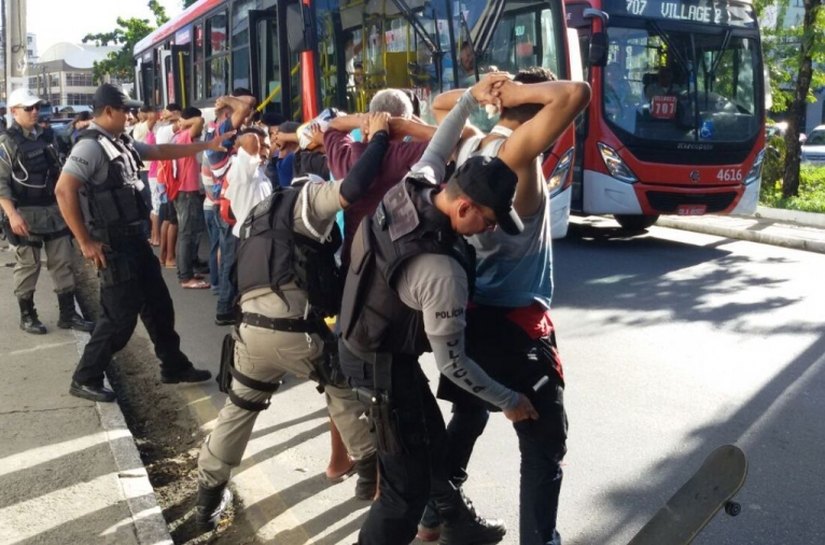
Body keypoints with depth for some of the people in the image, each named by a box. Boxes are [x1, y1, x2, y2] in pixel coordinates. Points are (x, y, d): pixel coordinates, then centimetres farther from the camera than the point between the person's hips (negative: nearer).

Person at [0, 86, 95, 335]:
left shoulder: (45, 137, 10)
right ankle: (27, 316, 17)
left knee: (63, 263, 7)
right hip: (26, 215, -6)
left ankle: (68, 314, 14)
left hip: (55, 211, 6)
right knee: (28, 266, 3)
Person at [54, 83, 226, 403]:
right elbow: (63, 191, -25)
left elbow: (162, 152, 23)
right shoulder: (90, 146, -17)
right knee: (120, 315, -4)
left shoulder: (121, 143, 11)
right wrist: (85, 242, -23)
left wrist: (206, 145, 22)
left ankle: (174, 367, 30)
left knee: (158, 305, 16)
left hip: (134, 238, 9)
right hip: (112, 244, -9)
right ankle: (85, 379, 12)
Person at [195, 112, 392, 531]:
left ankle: (209, 495, 26)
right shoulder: (306, 197, 4)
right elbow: (351, 189, -16)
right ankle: (372, 472, 26)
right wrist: (379, 137, -5)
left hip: (252, 327, 6)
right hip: (295, 328, -6)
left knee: (240, 407, 22)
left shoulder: (261, 214, 29)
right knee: (345, 389, 18)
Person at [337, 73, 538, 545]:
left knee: (431, 442, 26)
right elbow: (451, 361, -24)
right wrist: (509, 400, -12)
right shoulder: (443, 271, -34)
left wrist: (472, 98, 5)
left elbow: (438, 149, 10)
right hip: (385, 362, -9)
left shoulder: (413, 187, -14)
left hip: (363, 341, 9)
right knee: (408, 482, 3)